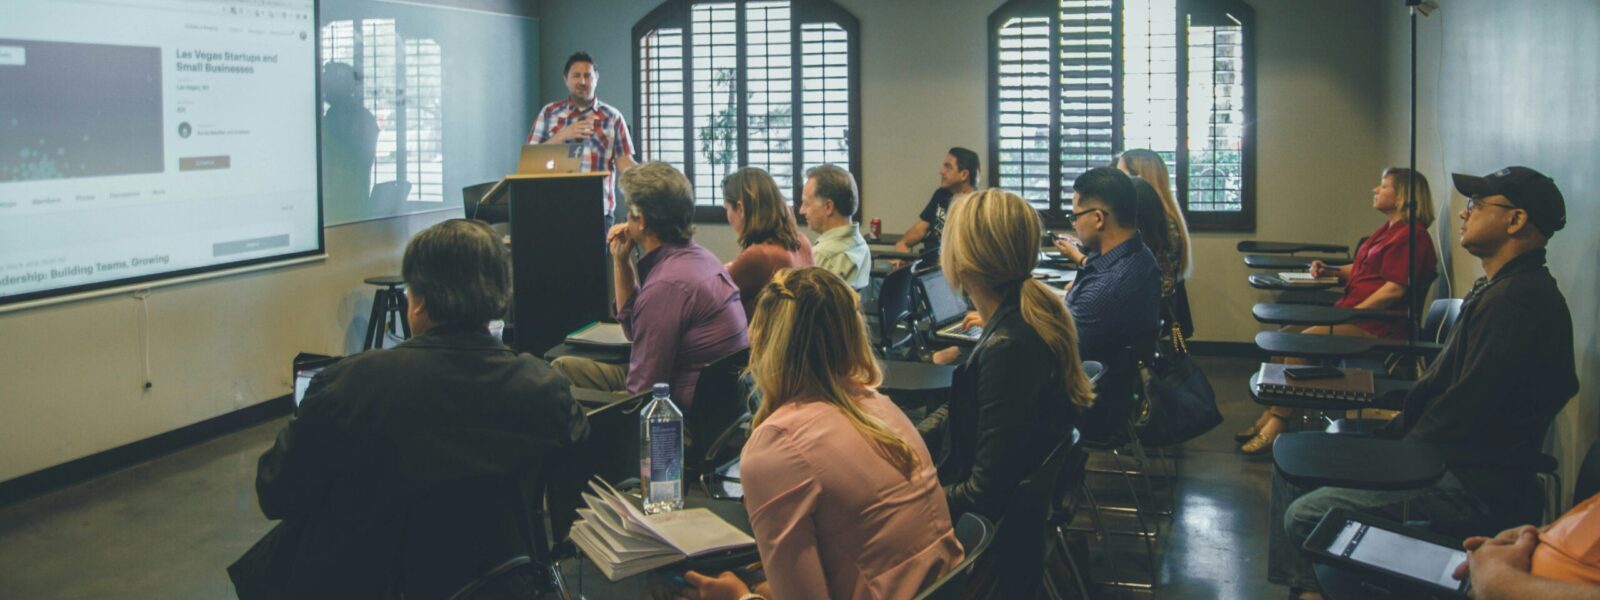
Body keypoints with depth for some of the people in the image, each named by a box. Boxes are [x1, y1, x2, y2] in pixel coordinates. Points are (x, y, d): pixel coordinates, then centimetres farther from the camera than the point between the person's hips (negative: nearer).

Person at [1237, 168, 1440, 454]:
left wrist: (1349, 315, -21)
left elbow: (1395, 288, -20)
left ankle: (1278, 423, -19)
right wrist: (1331, 271, 13)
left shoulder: (1410, 234, -12)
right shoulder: (1388, 230, 20)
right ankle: (1271, 415, -5)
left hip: (1376, 324, -10)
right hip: (1354, 313, 10)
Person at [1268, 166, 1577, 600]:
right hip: (1445, 456, 11)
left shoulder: (1521, 300, -21)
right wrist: (1387, 438, 8)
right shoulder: (1498, 289, 14)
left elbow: (1464, 412, -24)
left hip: (1475, 484, -11)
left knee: (1306, 516, -19)